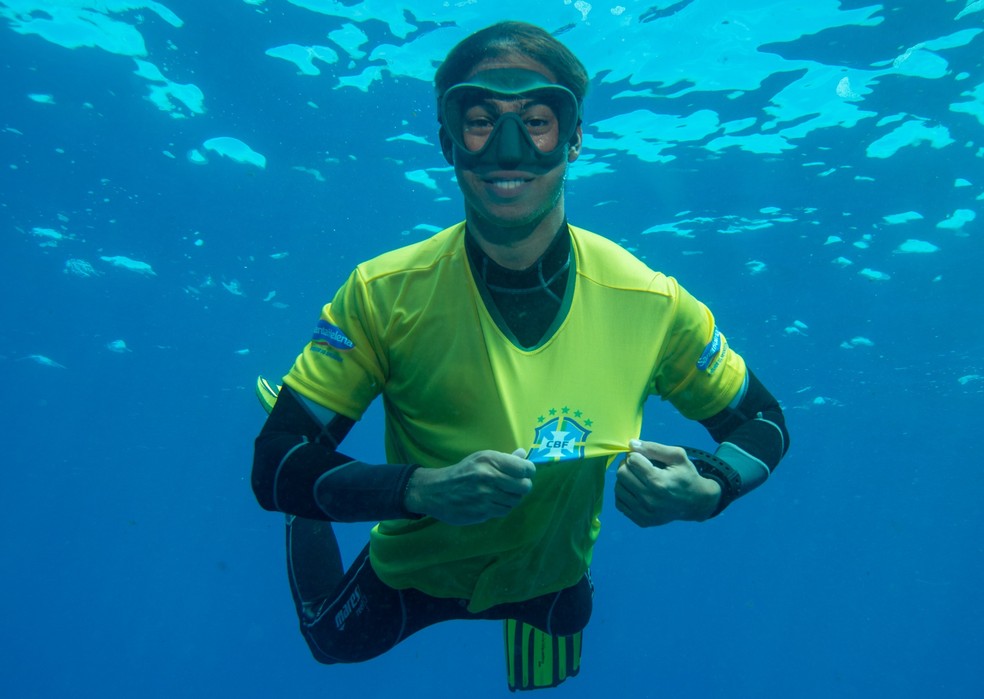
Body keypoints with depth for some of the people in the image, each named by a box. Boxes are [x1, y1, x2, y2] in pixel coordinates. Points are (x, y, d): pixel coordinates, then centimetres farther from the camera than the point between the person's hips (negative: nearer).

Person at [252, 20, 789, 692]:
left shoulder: (652, 304, -26)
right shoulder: (383, 295, -29)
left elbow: (764, 423, -10)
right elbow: (278, 467, -26)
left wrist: (705, 490, -32)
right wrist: (421, 489, -44)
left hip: (551, 580, 2)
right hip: (411, 572, -1)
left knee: (544, 684, 35)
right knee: (330, 642, 32)